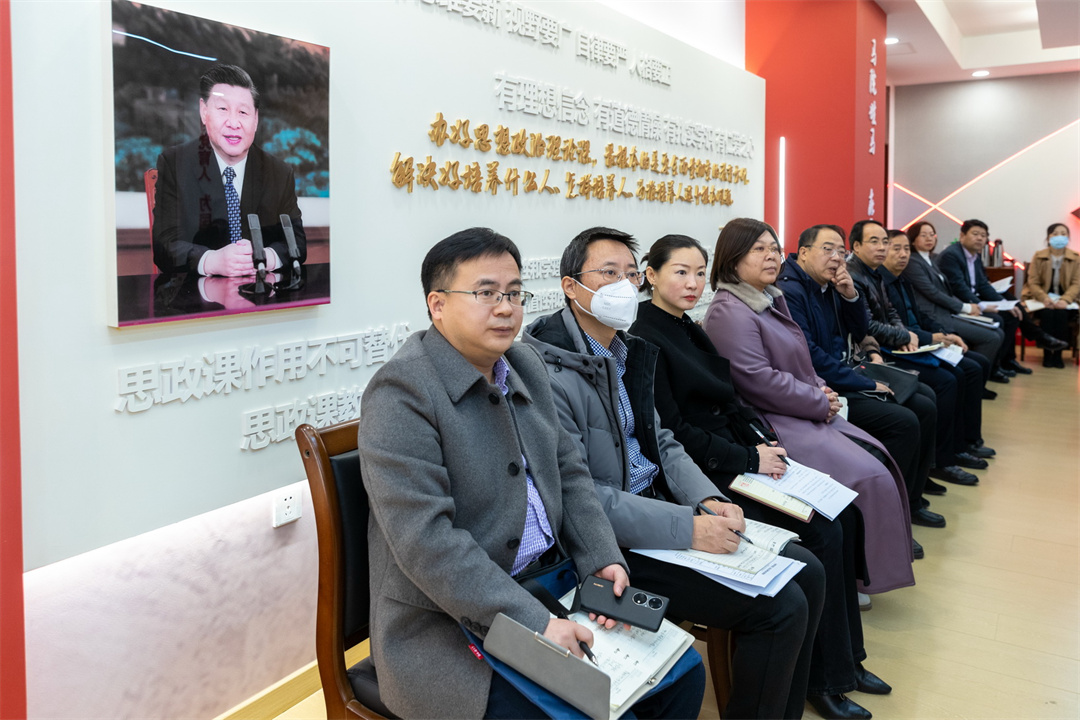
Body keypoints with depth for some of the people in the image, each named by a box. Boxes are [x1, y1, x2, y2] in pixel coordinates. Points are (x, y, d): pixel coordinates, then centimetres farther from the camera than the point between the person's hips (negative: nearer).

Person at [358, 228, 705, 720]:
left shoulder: (526, 366, 9)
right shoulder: (401, 392, -18)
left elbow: (568, 472, 14)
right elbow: (424, 540, -24)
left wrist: (603, 560, -2)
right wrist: (534, 623, -26)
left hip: (548, 588, 8)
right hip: (450, 628, -8)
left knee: (682, 676, 3)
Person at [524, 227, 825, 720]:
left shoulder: (628, 351, 10)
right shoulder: (550, 373, -19)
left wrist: (709, 501, -4)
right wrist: (688, 528, -25)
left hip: (657, 506, 9)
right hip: (614, 547, -9)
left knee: (806, 573, 6)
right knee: (782, 607, -14)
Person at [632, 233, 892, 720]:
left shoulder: (689, 330, 14)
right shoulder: (645, 341, -14)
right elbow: (671, 433, -18)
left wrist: (764, 442, 0)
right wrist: (749, 460, -15)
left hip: (736, 457, 9)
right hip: (702, 476, -9)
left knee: (846, 516, -1)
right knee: (823, 534, -15)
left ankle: (847, 657, 11)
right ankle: (824, 679, 1)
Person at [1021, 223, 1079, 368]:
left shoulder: (1075, 258, 3)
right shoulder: (1038, 257, 2)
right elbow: (1033, 282, -3)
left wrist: (1065, 300, -21)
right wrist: (1044, 298, -21)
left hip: (1066, 300, 0)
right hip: (1042, 299, 0)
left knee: (1061, 313, -32)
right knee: (1047, 313, -32)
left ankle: (1058, 354, -20)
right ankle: (1047, 353, -21)